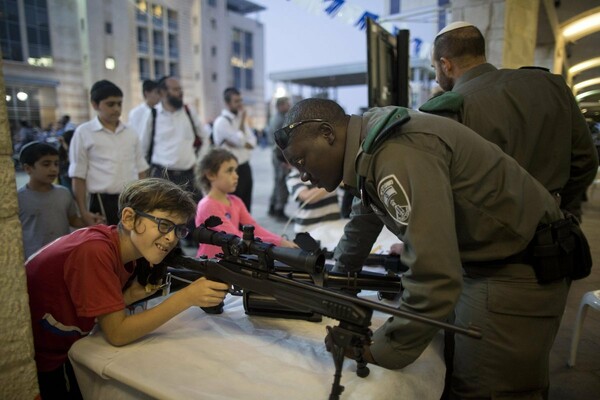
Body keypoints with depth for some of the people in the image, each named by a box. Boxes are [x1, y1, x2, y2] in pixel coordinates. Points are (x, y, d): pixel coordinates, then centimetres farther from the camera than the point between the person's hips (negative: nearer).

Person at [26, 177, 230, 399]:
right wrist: (186, 297, -34)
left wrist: (132, 296, -21)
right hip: (34, 362, -6)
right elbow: (117, 333, -29)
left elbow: (104, 312, -2)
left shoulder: (132, 247, -8)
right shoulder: (94, 251, -31)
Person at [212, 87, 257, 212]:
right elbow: (240, 140, -20)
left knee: (246, 206, 14)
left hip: (245, 167, 8)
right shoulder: (221, 121, -12)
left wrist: (235, 143, -14)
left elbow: (253, 142, 4)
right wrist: (242, 121, -9)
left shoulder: (241, 118, 12)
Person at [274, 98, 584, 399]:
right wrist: (337, 275, 26)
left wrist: (380, 351, -20)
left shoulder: (397, 155, -30)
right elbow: (365, 220, 18)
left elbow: (434, 278, -33)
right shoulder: (368, 145, 2)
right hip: (478, 261, 9)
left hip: (518, 270, -9)